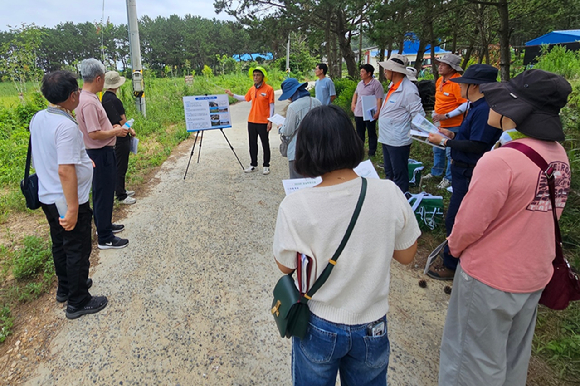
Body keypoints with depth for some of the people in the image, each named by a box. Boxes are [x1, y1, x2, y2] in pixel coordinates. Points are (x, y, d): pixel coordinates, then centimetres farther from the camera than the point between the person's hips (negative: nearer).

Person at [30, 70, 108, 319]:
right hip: (68, 201, -9)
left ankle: (65, 288, 41)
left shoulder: (38, 118, 3)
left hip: (47, 197, 9)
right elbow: (65, 171, -30)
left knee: (60, 245, 23)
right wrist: (72, 208, -26)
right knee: (77, 251, 6)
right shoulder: (66, 126, -25)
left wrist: (83, 162, 26)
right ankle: (78, 302, 20)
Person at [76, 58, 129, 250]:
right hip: (100, 154, -10)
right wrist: (116, 132, -13)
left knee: (106, 192, 22)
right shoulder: (89, 102, -23)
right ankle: (105, 239, 11)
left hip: (103, 152, 10)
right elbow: (94, 134, -26)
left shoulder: (89, 98, 8)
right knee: (103, 194, -1)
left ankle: (105, 225, 39)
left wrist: (112, 128, 11)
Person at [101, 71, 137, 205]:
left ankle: (120, 190, 32)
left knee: (118, 165, 20)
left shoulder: (105, 97, 9)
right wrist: (131, 130, -3)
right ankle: (121, 196, 5)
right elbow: (122, 122, -19)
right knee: (121, 167, -2)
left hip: (114, 136, 10)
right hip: (120, 138, -10)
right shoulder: (114, 100, -21)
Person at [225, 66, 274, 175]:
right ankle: (253, 165, 24)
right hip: (251, 121, 6)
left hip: (263, 122, -6)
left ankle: (266, 166, 14)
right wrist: (232, 95, 21)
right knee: (252, 144, 12)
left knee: (265, 144, 4)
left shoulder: (269, 89, -8)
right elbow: (245, 98, 26)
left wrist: (270, 121, -12)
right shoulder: (252, 89, 8)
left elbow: (271, 106, -8)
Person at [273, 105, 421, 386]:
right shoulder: (389, 194, -21)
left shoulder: (294, 207, -26)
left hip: (319, 328, -1)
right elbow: (406, 255, -5)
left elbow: (285, 266, -9)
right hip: (372, 326, 2)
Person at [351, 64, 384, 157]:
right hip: (358, 113, 7)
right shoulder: (360, 83, 10)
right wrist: (353, 103, 13)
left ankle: (372, 152, 15)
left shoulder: (376, 84, -12)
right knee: (359, 133, 16)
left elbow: (379, 99, -16)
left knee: (371, 133, 6)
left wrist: (378, 111, -24)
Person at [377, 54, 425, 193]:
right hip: (386, 139, 10)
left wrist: (409, 136, -14)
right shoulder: (393, 86, 10)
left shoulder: (409, 90, -20)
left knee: (399, 176, 2)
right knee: (389, 173, 22)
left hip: (398, 141, -10)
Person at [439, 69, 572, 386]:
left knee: (477, 360, 13)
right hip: (535, 275, 7)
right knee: (515, 354, 26)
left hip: (490, 277, -7)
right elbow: (544, 215, 8)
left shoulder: (501, 161, -28)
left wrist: (455, 246, -1)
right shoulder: (559, 155, -2)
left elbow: (469, 223, -22)